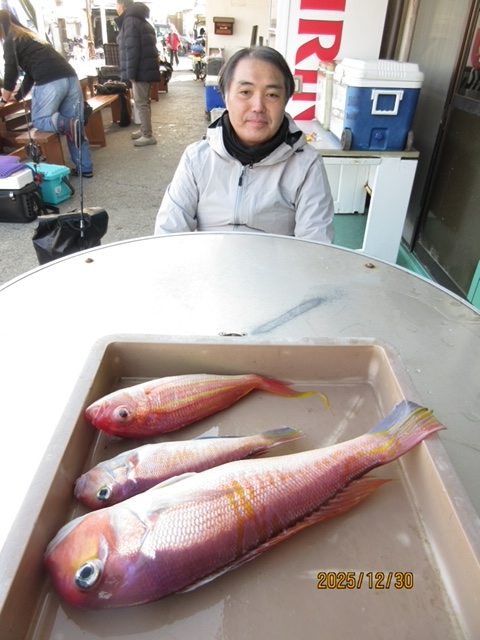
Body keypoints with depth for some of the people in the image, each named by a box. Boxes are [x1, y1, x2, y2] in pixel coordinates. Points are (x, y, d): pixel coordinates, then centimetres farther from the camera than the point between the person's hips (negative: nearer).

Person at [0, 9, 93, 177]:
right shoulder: (30, 36, 33)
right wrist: (17, 96, 42)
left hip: (50, 81, -8)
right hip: (70, 77, 8)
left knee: (39, 121, 7)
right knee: (76, 127, 8)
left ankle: (67, 124, -22)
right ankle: (85, 168, 5)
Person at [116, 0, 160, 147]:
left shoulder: (129, 20, -11)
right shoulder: (140, 20, 21)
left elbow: (132, 49, -19)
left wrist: (131, 73, -18)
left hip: (141, 69, -10)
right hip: (147, 68, 10)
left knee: (141, 103, -8)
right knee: (144, 102, 16)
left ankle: (148, 136, -6)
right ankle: (145, 130, 24)